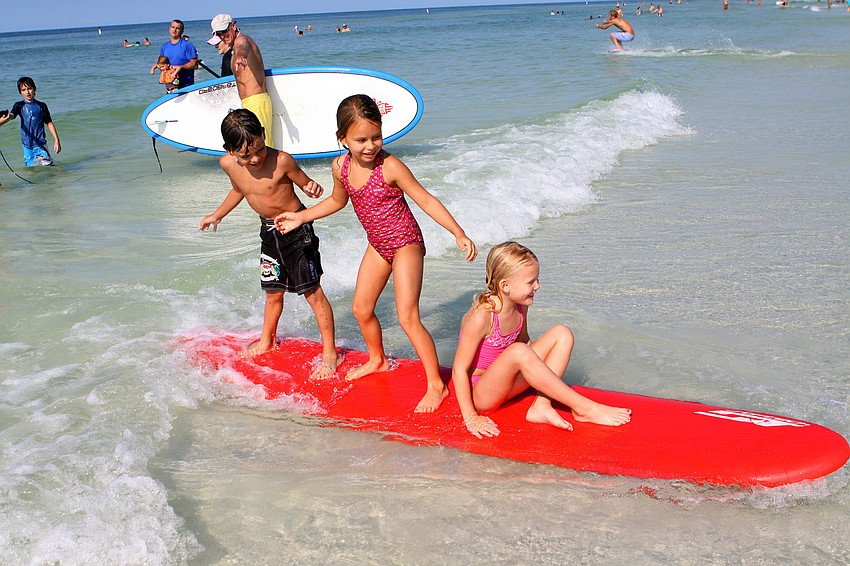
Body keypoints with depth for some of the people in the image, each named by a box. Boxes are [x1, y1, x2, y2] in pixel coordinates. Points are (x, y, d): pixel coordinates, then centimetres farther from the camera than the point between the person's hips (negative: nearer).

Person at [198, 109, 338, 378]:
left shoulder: (281, 160, -25)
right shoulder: (227, 164, -8)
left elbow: (305, 183, -11)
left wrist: (313, 188, -33)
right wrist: (218, 214, 23)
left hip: (296, 228, -6)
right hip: (269, 231, 6)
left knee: (313, 292, -4)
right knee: (273, 292, 19)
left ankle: (329, 353, 7)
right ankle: (267, 341, 43)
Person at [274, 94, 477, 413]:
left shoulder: (390, 166, -24)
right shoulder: (341, 166, -6)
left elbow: (426, 200, -20)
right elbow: (338, 201, 15)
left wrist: (459, 234, -25)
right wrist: (300, 217, 16)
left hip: (406, 244, -7)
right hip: (377, 246, 7)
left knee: (407, 317, -13)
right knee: (361, 308, 17)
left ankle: (436, 385, -2)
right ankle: (377, 360, 45)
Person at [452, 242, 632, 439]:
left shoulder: (520, 307, -3)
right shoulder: (482, 316, -26)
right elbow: (459, 369, -23)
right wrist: (470, 418, -22)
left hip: (505, 384, 8)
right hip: (480, 394, -8)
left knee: (561, 334, -2)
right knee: (517, 352, -37)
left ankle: (541, 405, -18)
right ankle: (582, 408, -25)